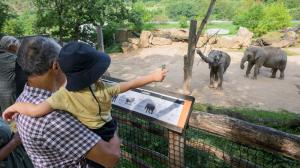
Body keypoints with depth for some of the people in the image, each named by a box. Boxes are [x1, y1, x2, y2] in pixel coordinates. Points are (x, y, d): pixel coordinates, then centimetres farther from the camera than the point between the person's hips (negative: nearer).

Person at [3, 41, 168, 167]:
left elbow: (36, 111, -36)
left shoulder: (65, 95, -29)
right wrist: (153, 76, -3)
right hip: (109, 135, 2)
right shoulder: (105, 89, -23)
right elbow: (131, 84, -15)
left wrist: (14, 106, -16)